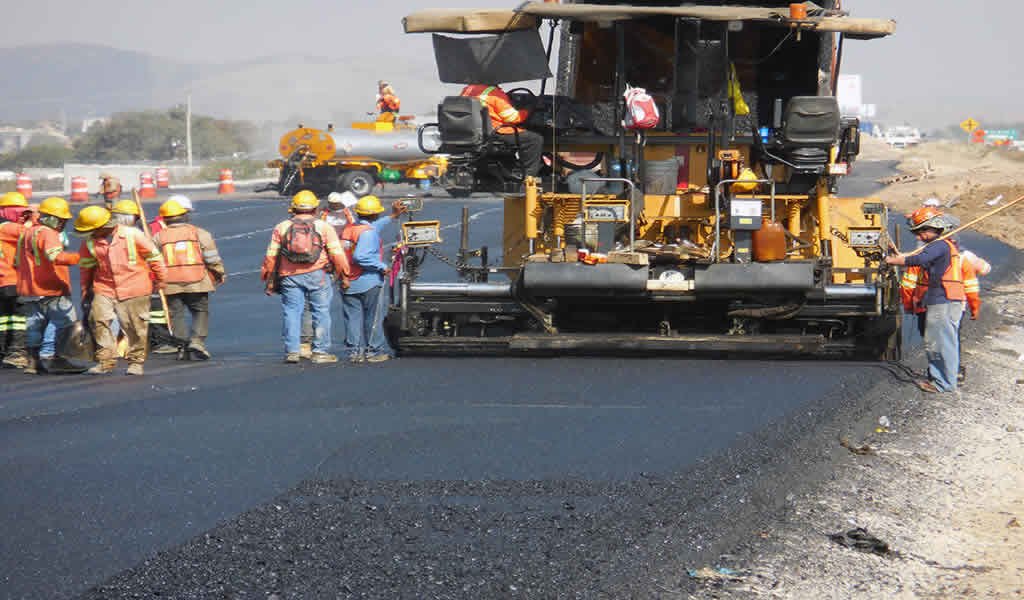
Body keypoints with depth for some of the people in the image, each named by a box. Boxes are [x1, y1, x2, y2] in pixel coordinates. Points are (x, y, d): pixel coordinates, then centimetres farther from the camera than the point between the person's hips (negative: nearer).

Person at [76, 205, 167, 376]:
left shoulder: (132, 235, -11)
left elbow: (153, 256, 0)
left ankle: (136, 361, 21)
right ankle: (106, 361, -5)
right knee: (99, 320, -14)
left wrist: (160, 279, 8)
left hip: (134, 288, -2)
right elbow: (86, 266, 13)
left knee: (135, 327, 4)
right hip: (104, 288, 2)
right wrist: (86, 290, 16)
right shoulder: (90, 242, -2)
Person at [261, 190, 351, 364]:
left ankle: (291, 350, 3)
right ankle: (320, 351, 5)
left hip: (290, 276, 1)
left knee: (291, 312, 6)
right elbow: (337, 254, -1)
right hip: (317, 276, -1)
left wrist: (269, 278, 15)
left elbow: (271, 256, 7)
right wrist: (344, 275, 6)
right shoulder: (324, 227, 3)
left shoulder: (281, 228, 7)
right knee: (321, 312, 5)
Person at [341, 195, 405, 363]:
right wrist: (382, 266, -19)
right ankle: (374, 351, 9)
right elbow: (360, 257, -29)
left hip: (349, 285, 7)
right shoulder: (369, 232, -17)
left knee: (353, 318, 9)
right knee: (373, 318, 5)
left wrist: (392, 216, 32)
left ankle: (354, 351, 10)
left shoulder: (349, 229, 9)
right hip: (369, 283, -7)